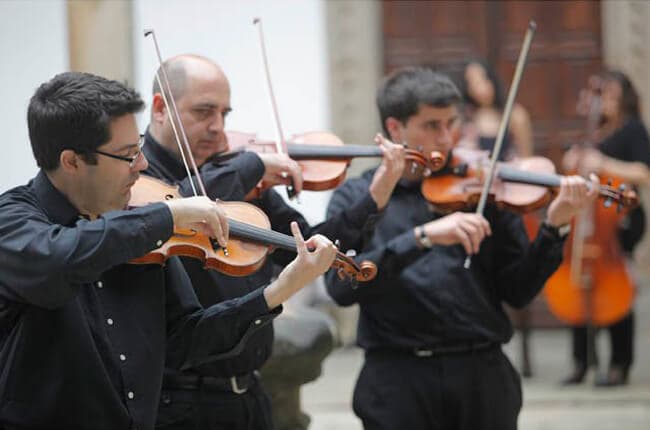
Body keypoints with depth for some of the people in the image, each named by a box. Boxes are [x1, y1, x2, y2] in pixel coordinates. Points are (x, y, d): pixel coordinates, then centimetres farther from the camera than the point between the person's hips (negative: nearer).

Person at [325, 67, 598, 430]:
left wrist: (554, 228, -11)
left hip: (483, 374, 2)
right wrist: (422, 236, -23)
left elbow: (518, 291, 4)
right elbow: (341, 285, -13)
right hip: (399, 377, -1)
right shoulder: (355, 198, 4)